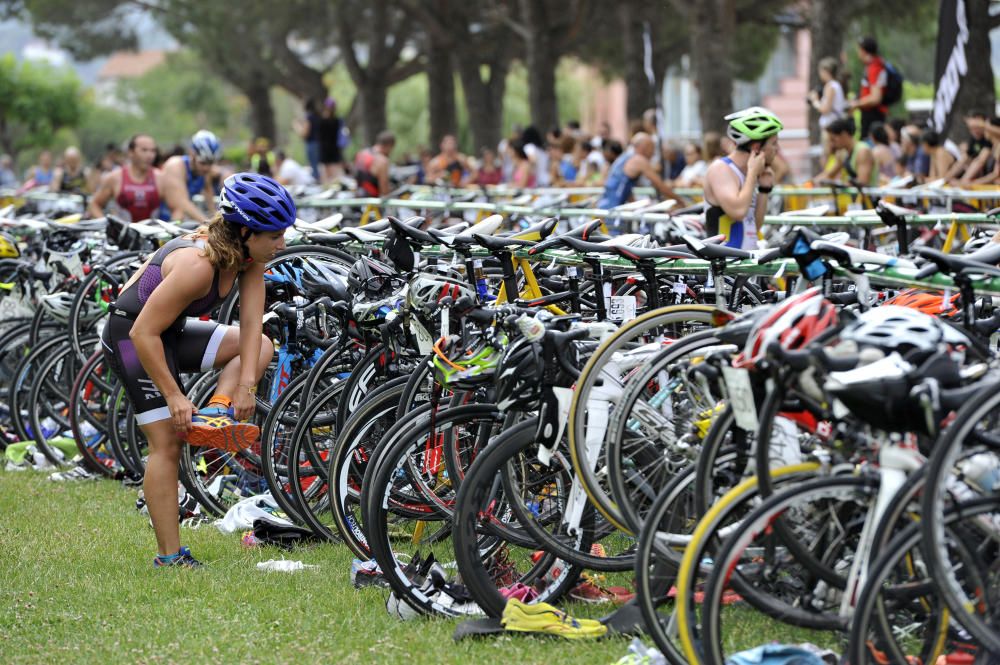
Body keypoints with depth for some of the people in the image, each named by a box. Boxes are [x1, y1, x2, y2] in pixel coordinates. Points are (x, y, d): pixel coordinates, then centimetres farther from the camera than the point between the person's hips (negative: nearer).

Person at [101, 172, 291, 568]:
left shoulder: (248, 257, -10)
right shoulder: (198, 264, -33)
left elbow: (251, 323, -9)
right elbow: (144, 334, -31)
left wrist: (245, 383, -22)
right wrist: (173, 396, -25)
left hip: (172, 331, 8)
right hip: (130, 335, -8)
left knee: (261, 346, 1)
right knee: (168, 442, -9)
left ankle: (216, 412, -12)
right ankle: (169, 558, -6)